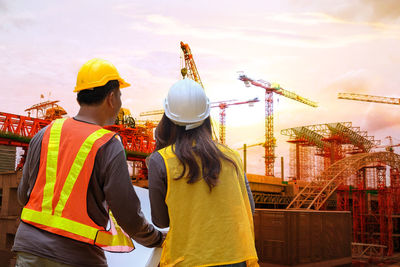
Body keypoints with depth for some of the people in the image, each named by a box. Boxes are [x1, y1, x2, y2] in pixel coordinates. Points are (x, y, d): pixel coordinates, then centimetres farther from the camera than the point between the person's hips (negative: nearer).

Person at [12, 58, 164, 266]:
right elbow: (128, 216, -11)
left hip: (29, 250, 5)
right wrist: (157, 240, 8)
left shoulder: (45, 134, 2)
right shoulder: (109, 147, -13)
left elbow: (23, 195, 10)